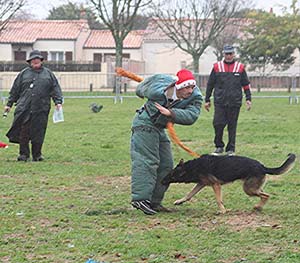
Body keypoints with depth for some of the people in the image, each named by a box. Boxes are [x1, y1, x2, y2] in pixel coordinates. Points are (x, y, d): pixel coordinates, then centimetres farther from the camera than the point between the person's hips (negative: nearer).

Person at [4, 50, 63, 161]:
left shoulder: (48, 74, 13)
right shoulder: (24, 73, 11)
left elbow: (55, 89, 11)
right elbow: (15, 90, 14)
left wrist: (58, 101, -3)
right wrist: (9, 104, 12)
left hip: (41, 110, 0)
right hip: (24, 109, 0)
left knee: (38, 133, 1)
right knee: (23, 132, -3)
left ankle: (37, 155, 13)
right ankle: (24, 154, 7)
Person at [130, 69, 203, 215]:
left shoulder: (195, 97, -16)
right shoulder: (159, 84, -23)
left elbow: (191, 116, -32)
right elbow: (141, 89, -2)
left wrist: (171, 113, -40)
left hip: (160, 129, 6)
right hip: (144, 124, -6)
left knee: (166, 165, 7)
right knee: (146, 161, -18)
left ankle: (154, 202, 15)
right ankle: (140, 198, -24)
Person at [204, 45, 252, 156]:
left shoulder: (240, 67, 6)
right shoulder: (217, 67, 5)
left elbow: (246, 85, 11)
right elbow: (210, 84, 10)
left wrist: (248, 99, 4)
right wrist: (207, 100, 9)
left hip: (235, 102, 0)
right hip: (220, 102, 0)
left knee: (232, 126, 4)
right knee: (218, 124, -6)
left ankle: (231, 149, 13)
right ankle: (219, 147, 10)